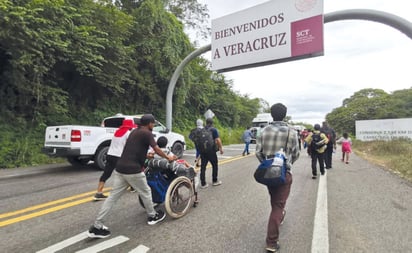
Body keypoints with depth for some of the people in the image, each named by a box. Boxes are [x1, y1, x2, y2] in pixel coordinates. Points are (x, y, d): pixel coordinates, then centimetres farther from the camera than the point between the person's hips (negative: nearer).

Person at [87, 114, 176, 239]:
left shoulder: (134, 131, 20)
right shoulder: (147, 133, -7)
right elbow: (157, 150, -2)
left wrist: (146, 155, 48)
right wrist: (168, 157, 14)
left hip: (120, 168, 8)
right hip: (133, 170, -8)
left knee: (113, 196, 9)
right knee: (145, 192, 12)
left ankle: (97, 226, 11)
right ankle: (152, 216, 29)